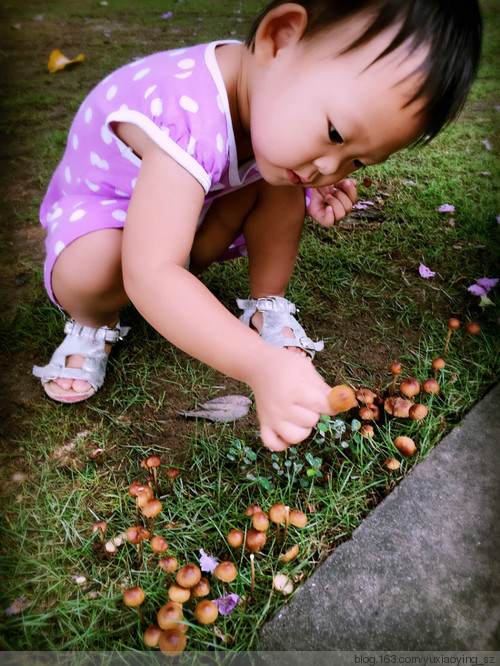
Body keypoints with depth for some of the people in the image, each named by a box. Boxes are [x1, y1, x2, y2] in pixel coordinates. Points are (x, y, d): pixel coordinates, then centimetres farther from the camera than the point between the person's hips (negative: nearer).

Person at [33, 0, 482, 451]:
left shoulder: (279, 86, -18)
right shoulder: (187, 119, -44)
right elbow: (150, 276, -50)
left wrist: (312, 199, -18)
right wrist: (261, 365, -59)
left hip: (196, 199, 5)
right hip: (99, 208, -5)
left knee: (282, 186, -17)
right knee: (94, 265, -38)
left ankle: (268, 308, -1)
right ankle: (94, 322, -3)